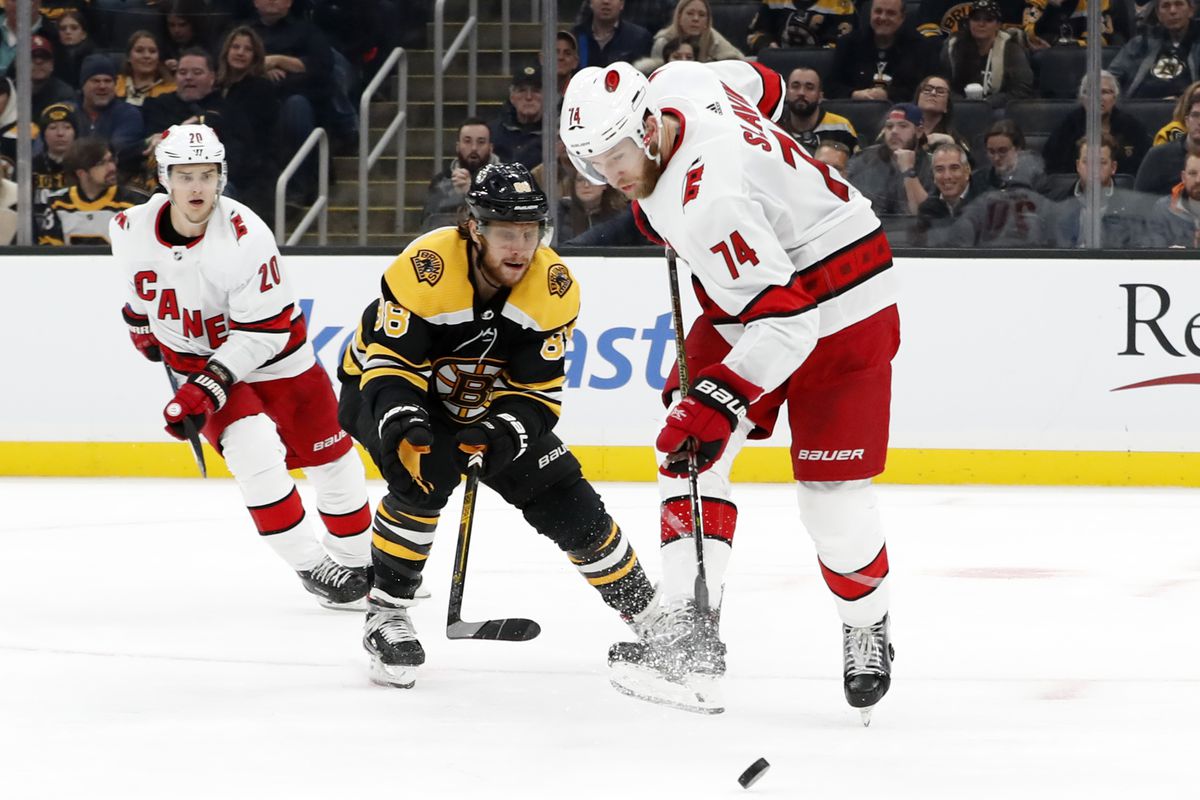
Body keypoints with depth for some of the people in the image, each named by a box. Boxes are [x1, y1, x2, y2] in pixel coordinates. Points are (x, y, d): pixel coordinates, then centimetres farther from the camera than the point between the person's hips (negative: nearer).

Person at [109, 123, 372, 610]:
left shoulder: (245, 236, -28)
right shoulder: (132, 231, -16)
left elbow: (264, 329, -26)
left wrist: (208, 388, -30)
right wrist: (141, 321, 24)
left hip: (272, 353, -1)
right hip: (197, 360, 1)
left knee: (330, 459, 4)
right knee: (256, 453, -22)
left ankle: (358, 563, 26)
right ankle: (312, 567, -10)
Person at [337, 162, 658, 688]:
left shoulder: (554, 289, -19)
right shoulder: (426, 268, -32)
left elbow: (537, 390, -16)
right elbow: (389, 363, -29)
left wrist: (502, 433, -35)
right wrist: (403, 427, -46)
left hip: (490, 405, 4)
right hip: (386, 389, -4)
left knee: (568, 502, -4)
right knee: (427, 472, -33)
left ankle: (647, 611, 16)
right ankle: (386, 614, -18)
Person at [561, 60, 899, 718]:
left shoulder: (708, 201, -35)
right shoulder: (676, 84, -10)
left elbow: (786, 317, -37)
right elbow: (757, 84, 13)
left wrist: (720, 400, -42)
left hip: (838, 309, -10)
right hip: (743, 303, 10)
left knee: (831, 493, -8)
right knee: (687, 450, -2)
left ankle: (867, 632, 17)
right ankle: (688, 630, -8)